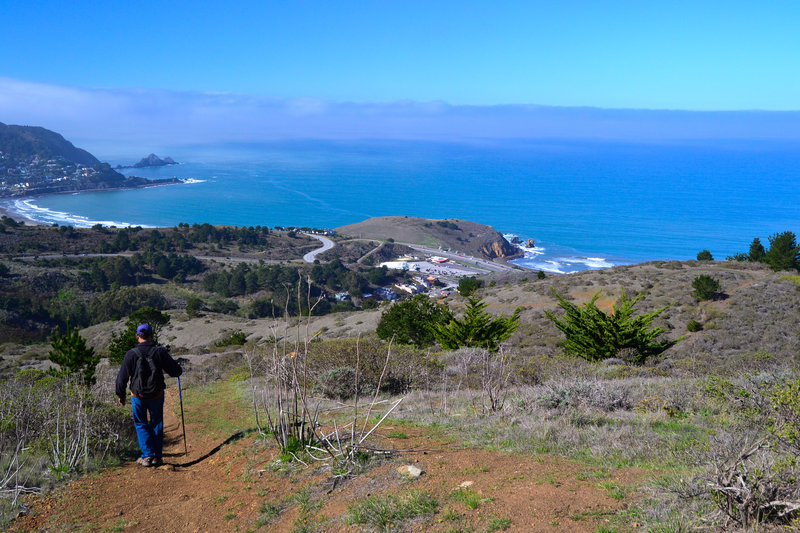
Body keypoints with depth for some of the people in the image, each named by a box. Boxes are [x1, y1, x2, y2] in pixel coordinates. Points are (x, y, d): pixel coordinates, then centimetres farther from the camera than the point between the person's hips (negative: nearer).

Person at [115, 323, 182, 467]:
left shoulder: (131, 354, -11)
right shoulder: (160, 352, -9)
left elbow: (122, 377, -5)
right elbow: (175, 372, -4)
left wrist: (120, 395, 10)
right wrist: (177, 367, 20)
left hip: (138, 396, -1)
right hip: (157, 395, 1)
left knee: (141, 425, 14)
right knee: (157, 424, 15)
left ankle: (148, 455, 6)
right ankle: (157, 457, 17)